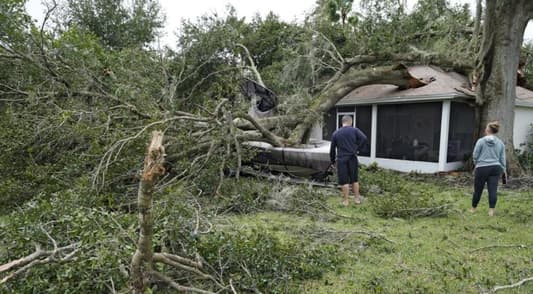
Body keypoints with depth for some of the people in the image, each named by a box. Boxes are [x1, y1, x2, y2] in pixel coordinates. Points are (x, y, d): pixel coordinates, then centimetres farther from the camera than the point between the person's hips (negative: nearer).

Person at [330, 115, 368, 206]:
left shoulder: (335, 133, 5)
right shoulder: (354, 130, 1)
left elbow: (332, 149, 10)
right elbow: (364, 138, -15)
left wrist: (332, 160, 22)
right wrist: (356, 148, -4)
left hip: (341, 159, 0)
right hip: (352, 158, 0)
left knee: (344, 181, 4)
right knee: (354, 179, 13)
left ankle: (346, 201, 8)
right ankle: (357, 199, 19)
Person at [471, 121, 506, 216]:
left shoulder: (481, 141, -6)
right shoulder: (500, 143, 6)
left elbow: (475, 156, -3)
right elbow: (502, 159, 8)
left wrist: (476, 164, 15)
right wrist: (502, 170, 17)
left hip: (482, 168, -3)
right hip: (495, 168, 3)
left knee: (478, 190, 7)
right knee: (493, 190, 2)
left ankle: (473, 208, 22)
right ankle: (491, 210, 0)